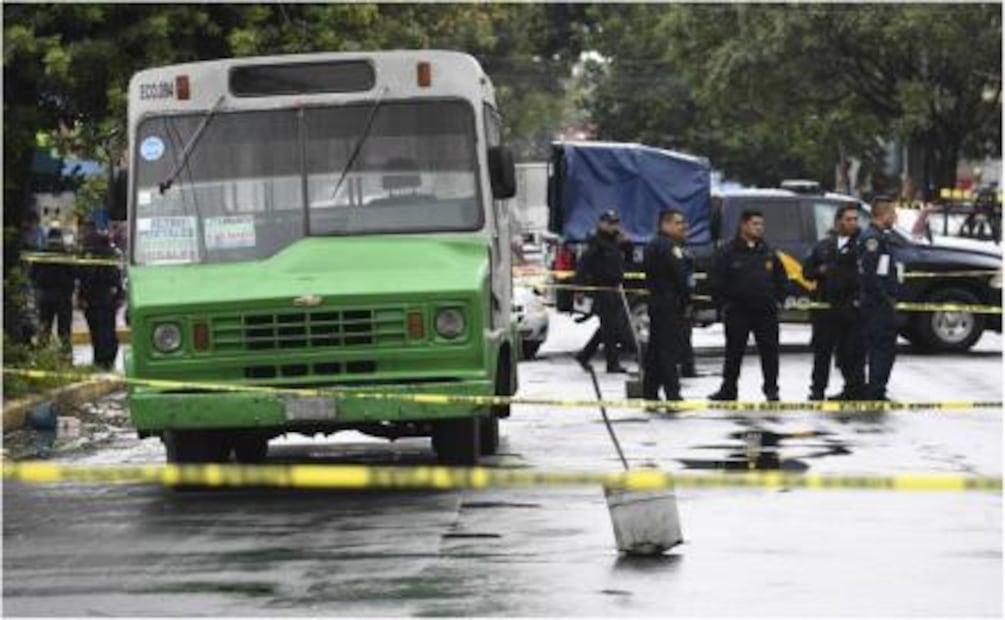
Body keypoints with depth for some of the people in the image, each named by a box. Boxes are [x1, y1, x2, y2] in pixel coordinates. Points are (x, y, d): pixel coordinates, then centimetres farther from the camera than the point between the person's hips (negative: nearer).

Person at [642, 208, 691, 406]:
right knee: (670, 350, -11)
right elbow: (680, 276, -20)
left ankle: (650, 394, 16)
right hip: (671, 305, -10)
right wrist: (687, 298, -6)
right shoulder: (669, 247, -15)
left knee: (656, 351, 13)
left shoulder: (653, 245, 18)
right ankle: (673, 394, -13)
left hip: (657, 302, 10)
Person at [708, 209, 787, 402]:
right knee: (734, 352, 5)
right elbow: (716, 280, -2)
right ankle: (728, 390, 12)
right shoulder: (729, 252, -3)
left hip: (766, 312, 2)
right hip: (738, 312, -2)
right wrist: (722, 304, -6)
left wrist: (778, 299, 7)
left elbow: (781, 277, 16)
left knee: (769, 351, 2)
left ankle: (771, 388, 11)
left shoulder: (768, 252, 9)